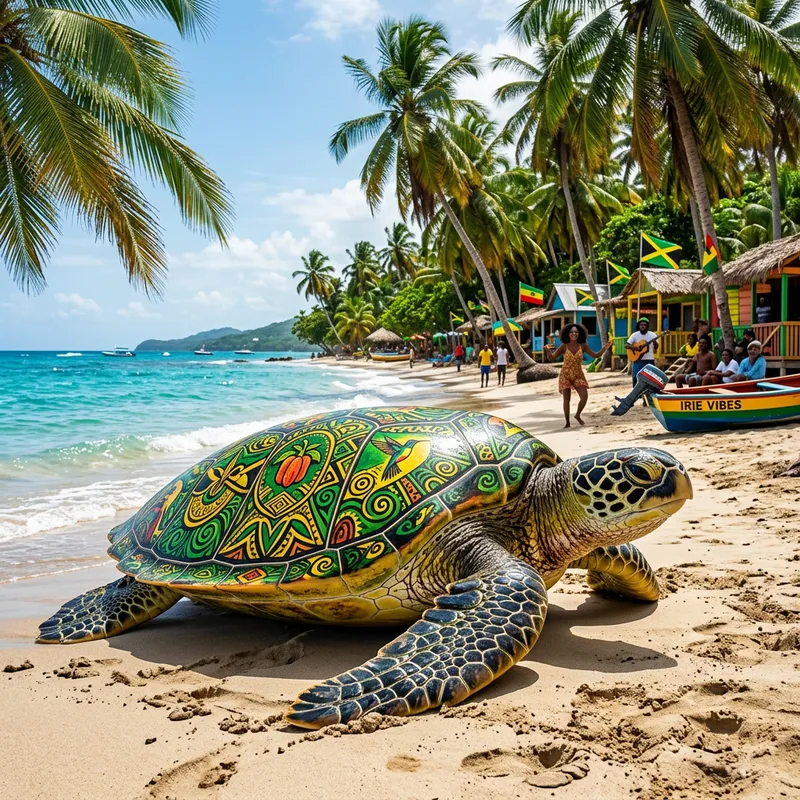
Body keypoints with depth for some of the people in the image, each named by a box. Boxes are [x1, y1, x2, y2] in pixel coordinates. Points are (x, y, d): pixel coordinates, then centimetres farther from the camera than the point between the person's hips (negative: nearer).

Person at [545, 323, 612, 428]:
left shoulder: (583, 346, -3)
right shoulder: (564, 346, -8)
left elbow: (595, 355, 3)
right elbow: (551, 358, -8)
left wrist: (605, 347, -9)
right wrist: (547, 349, -27)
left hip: (578, 375, 2)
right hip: (565, 375, -2)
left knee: (584, 397, -12)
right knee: (566, 399, -1)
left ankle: (577, 415, 14)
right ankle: (567, 423, 12)